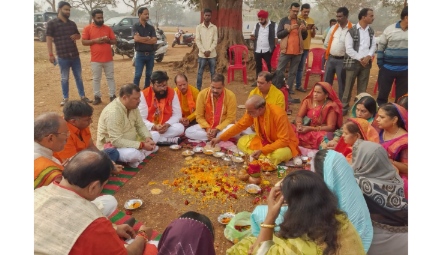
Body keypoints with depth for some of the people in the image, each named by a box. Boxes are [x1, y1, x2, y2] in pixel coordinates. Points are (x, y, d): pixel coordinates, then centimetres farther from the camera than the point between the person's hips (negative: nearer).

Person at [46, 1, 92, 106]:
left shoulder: (72, 23, 12)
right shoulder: (52, 23, -3)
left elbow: (79, 36, 24)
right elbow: (49, 39, -5)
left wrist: (76, 36, -1)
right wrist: (50, 54, -12)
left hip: (75, 55, 4)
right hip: (62, 57, -4)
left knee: (79, 77, 11)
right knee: (64, 78, 6)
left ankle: (82, 96, 21)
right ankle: (65, 98, 18)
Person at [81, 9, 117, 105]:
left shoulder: (108, 28, 8)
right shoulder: (87, 28, 1)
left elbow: (114, 41, 10)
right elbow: (84, 42, -3)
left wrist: (108, 40, -11)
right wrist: (95, 40, -16)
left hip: (108, 59, 2)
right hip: (96, 59, -2)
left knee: (110, 77, 8)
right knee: (96, 79, 5)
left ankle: (112, 96, 16)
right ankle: (97, 97, 13)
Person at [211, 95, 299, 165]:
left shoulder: (278, 114, -33)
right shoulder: (252, 111, -16)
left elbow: (283, 140, -31)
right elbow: (240, 125, -3)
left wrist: (262, 151, -35)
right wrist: (220, 138, -6)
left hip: (284, 143, -6)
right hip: (264, 139, 7)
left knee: (279, 155, -39)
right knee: (242, 142, -10)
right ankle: (267, 159, -16)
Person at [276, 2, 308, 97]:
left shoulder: (301, 22, 11)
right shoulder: (283, 20, 1)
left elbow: (304, 37, 14)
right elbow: (279, 35, -7)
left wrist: (304, 30, -7)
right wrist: (289, 29, -19)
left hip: (298, 51, 3)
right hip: (285, 50, -3)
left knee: (293, 72, 7)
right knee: (279, 71, 1)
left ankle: (289, 89, 14)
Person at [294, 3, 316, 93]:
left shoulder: (311, 21, 9)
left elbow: (313, 36, 11)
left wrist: (313, 29, -9)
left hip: (306, 47, 4)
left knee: (301, 67, 11)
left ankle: (298, 85, 18)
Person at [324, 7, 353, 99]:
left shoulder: (352, 29, -8)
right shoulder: (333, 28, 8)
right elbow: (326, 43, 15)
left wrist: (342, 50, -8)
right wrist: (333, 49, 7)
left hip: (342, 60, -5)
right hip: (330, 59, 5)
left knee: (342, 84, 6)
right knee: (326, 82, 11)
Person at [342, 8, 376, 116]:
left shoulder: (371, 31, 11)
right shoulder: (351, 31, -8)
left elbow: (373, 46, 9)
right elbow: (349, 49, -11)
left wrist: (368, 57, -10)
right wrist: (360, 59, -14)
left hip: (366, 63, 5)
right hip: (353, 62, -5)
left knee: (362, 88, 9)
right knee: (348, 87, 1)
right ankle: (344, 108, 11)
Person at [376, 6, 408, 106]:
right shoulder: (389, 29, -4)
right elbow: (380, 47, 2)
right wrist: (380, 64, -2)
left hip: (405, 70, 2)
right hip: (387, 68, -2)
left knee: (401, 96, 10)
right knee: (382, 94, 5)